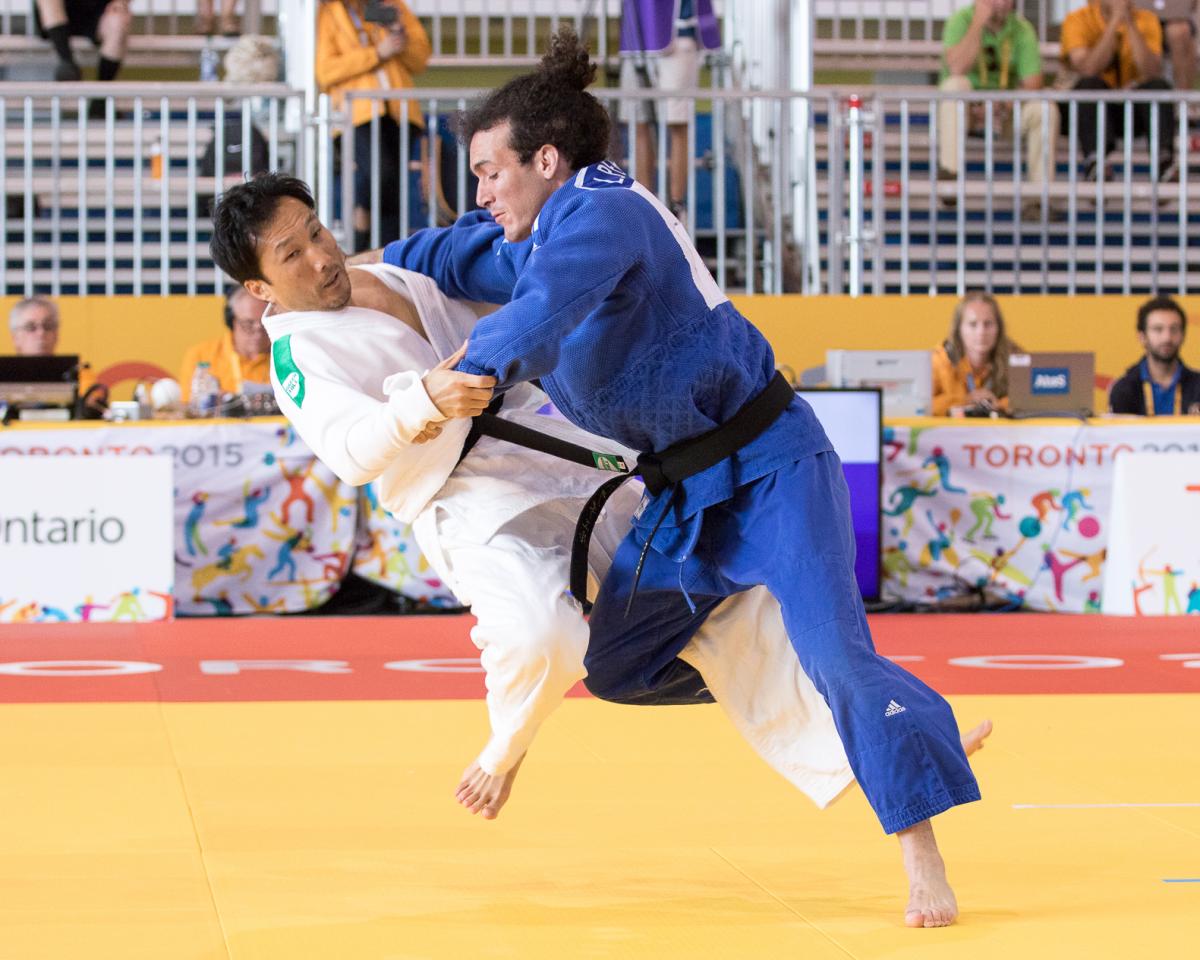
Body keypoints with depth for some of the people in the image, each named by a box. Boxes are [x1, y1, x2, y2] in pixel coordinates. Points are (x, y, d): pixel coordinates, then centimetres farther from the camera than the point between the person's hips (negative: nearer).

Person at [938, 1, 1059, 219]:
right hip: (966, 110, -2)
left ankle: (1039, 195, -22)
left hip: (1005, 109, 2)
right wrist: (979, 23, -26)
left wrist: (1008, 105, -24)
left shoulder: (1022, 29, -1)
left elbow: (1032, 84, -5)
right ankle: (949, 171, -38)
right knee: (955, 84, -34)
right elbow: (957, 68, -27)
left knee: (1044, 110, -25)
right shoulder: (961, 21, -9)